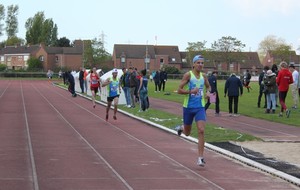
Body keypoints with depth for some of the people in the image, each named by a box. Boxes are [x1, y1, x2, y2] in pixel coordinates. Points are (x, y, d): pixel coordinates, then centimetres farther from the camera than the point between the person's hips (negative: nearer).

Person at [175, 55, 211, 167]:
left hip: (200, 107, 2)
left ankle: (200, 158, -11)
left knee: (201, 131, -14)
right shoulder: (188, 75, -8)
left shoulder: (204, 76, 5)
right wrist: (191, 91, -24)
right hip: (188, 107, -2)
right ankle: (181, 128, 51)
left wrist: (208, 92, 2)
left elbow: (208, 86, 24)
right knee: (187, 133, 12)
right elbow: (179, 90, -10)